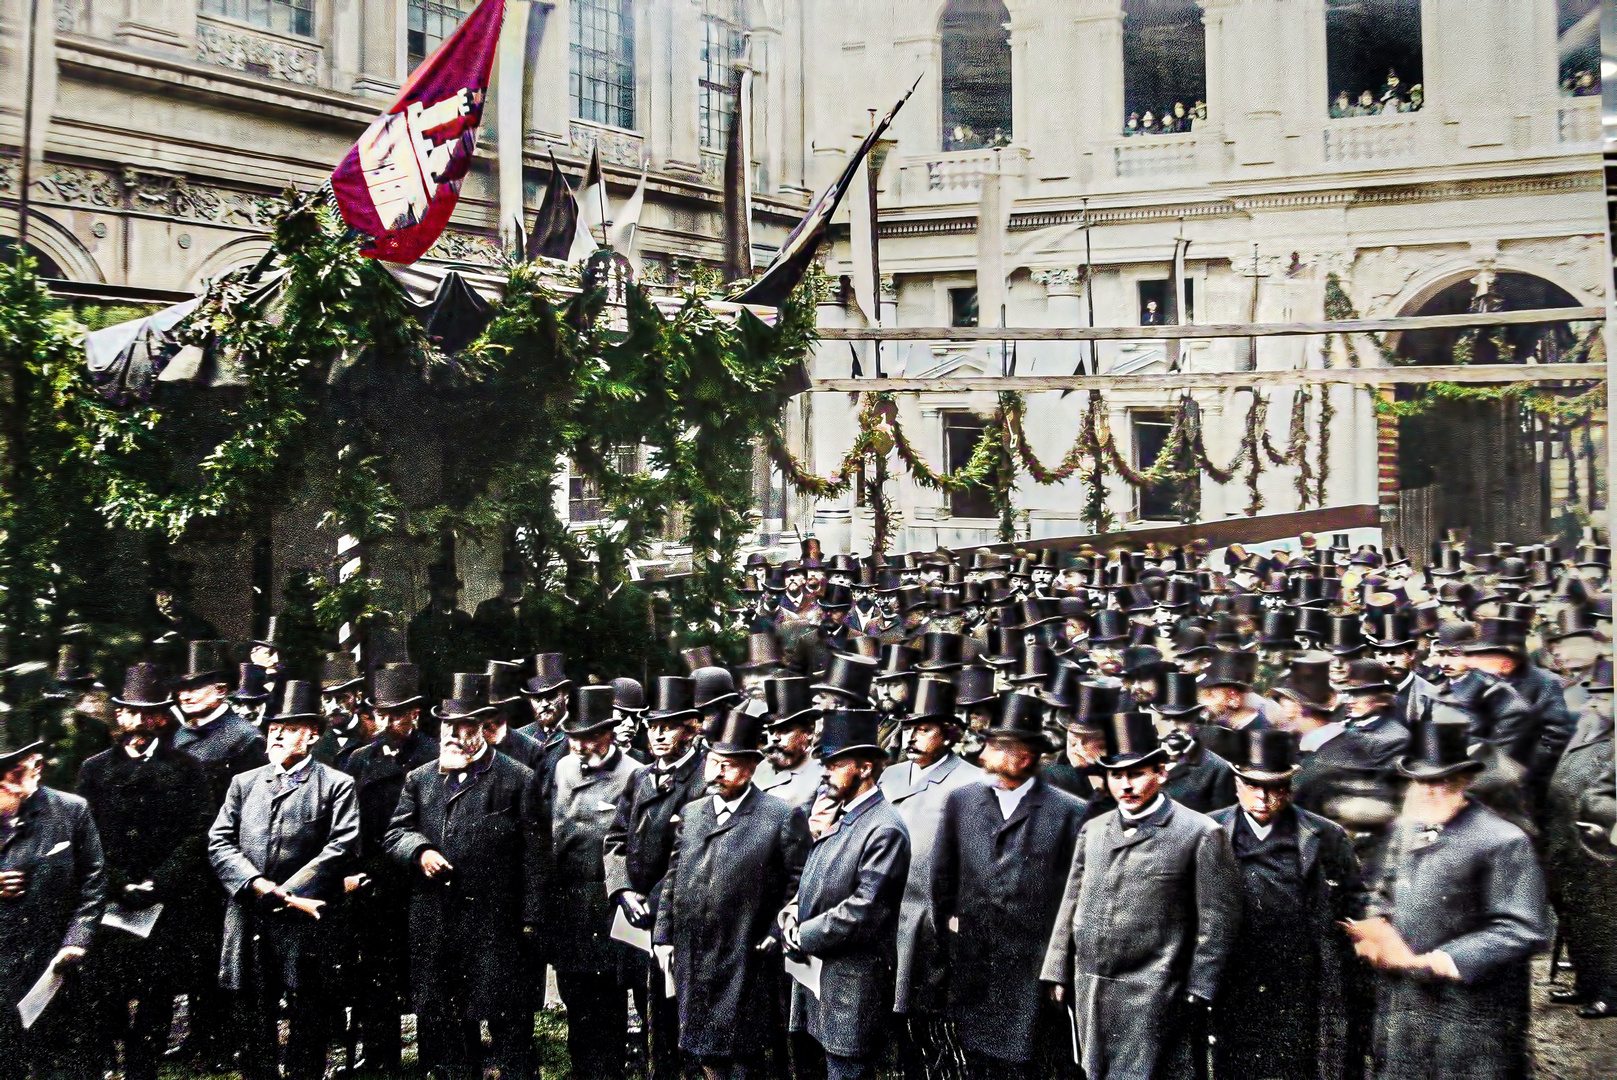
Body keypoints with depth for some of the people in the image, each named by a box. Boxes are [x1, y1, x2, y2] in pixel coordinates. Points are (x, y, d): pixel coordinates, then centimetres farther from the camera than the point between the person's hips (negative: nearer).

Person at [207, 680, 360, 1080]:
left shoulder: (336, 785, 3)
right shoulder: (244, 783, 15)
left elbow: (341, 848, -8)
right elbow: (219, 844, 6)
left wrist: (281, 896, -12)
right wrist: (264, 889, -10)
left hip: (304, 928, -3)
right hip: (250, 927, 4)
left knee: (308, 1027, 3)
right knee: (255, 1028, 10)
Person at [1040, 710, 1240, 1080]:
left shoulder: (1201, 834, -5)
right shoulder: (1093, 831, 11)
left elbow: (1219, 920, -5)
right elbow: (1071, 906, 15)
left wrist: (1197, 993, -8)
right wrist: (1057, 974, 11)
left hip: (1153, 996, -5)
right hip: (1089, 992, 6)